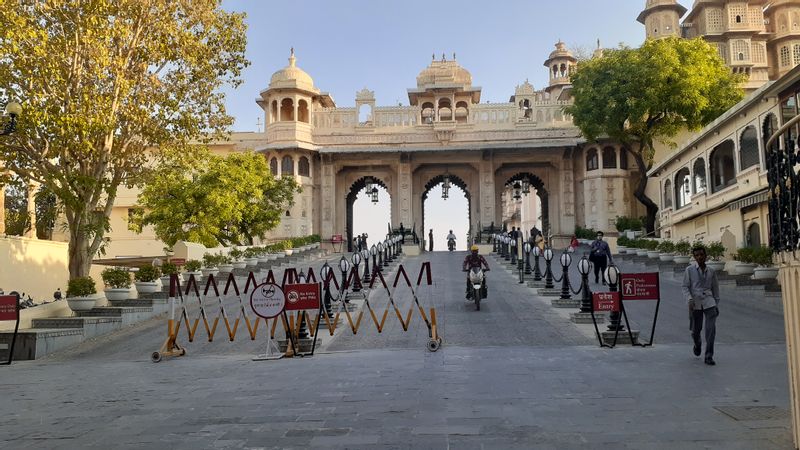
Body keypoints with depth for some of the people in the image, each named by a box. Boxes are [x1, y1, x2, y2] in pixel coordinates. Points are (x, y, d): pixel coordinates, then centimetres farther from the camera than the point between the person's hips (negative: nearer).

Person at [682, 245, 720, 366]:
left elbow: (715, 288, 17)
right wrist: (689, 299, -15)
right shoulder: (690, 270, 2)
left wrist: (717, 305, 15)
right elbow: (685, 287, 0)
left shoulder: (711, 271, 10)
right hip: (695, 303, -1)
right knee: (696, 329, 8)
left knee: (711, 328, -12)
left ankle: (709, 356, -6)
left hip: (709, 302, 1)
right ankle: (697, 344, 43)